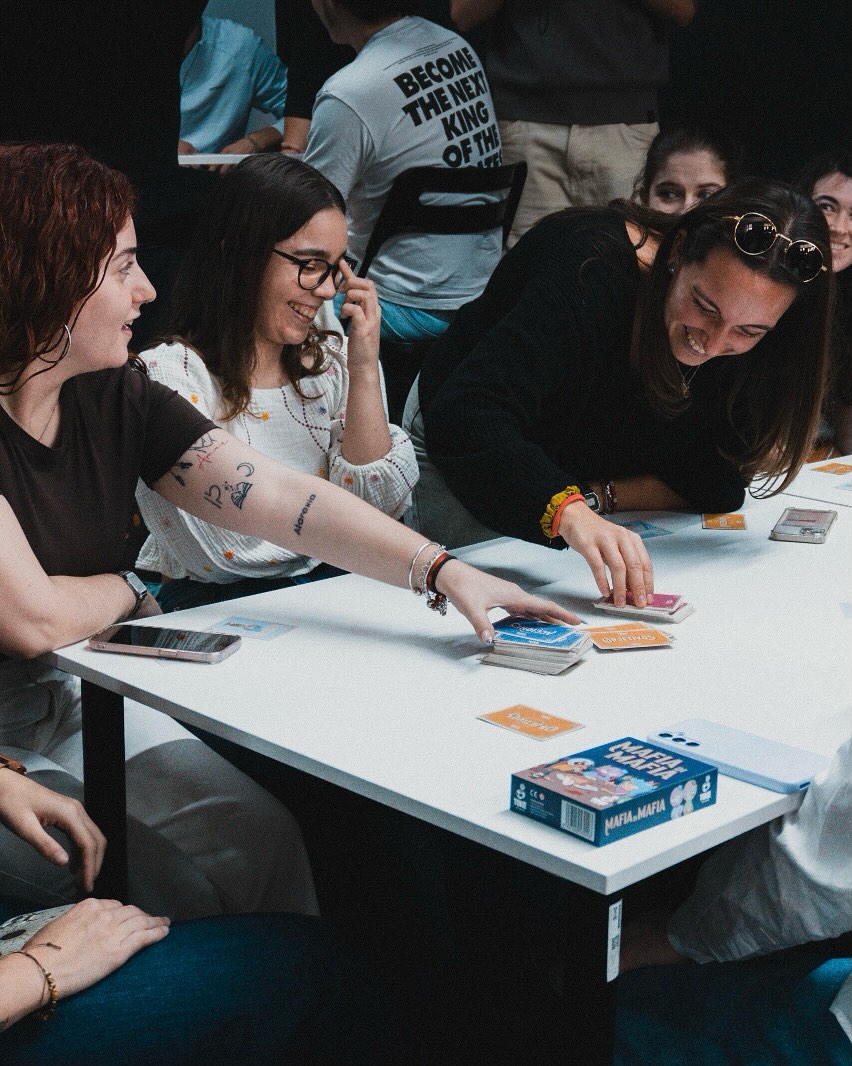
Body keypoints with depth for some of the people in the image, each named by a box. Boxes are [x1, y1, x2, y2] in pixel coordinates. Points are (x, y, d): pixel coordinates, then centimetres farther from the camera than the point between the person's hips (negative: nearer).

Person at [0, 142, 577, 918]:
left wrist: (445, 572, -12)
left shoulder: (114, 398, 2)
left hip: (80, 695, 7)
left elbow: (281, 497, -4)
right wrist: (124, 592, -3)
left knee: (259, 835, -5)